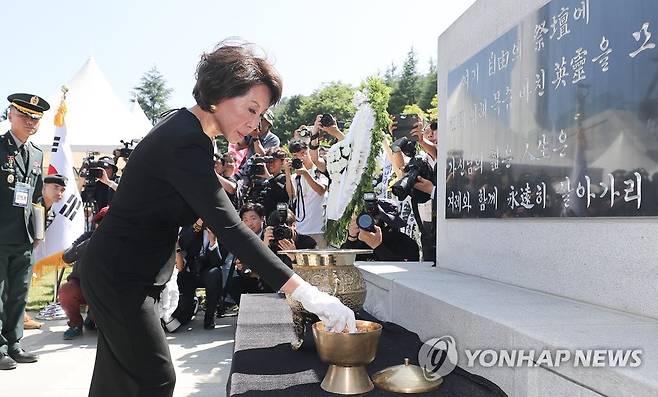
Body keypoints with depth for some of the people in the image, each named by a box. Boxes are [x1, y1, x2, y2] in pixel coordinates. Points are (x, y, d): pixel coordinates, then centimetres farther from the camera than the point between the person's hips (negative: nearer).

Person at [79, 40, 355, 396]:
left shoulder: (185, 128, 4)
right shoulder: (186, 142, -27)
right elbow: (229, 227, -35)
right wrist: (306, 293, -37)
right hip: (121, 277, -10)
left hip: (123, 272, 10)